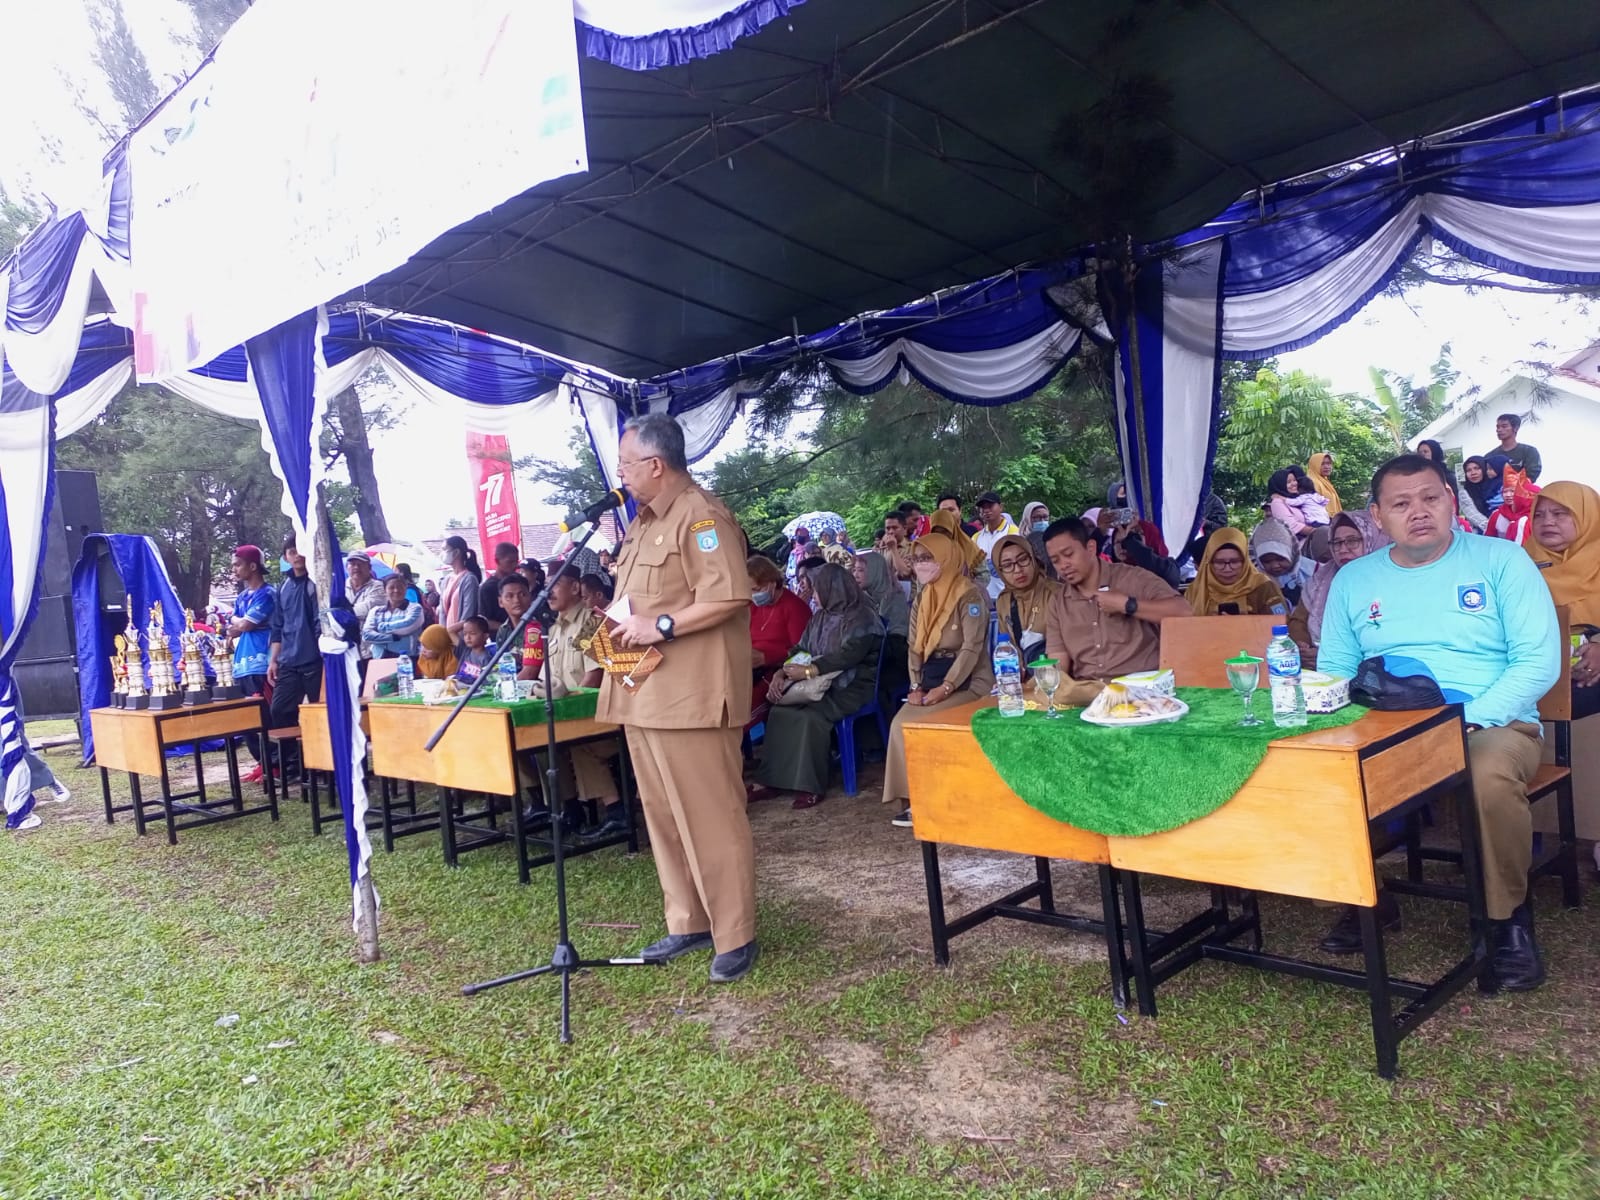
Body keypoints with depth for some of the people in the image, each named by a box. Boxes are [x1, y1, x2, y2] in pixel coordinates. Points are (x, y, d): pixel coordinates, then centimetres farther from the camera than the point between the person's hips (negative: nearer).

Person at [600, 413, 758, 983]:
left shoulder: (700, 515, -11)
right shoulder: (645, 520, 20)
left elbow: (729, 597, -21)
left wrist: (661, 626, -20)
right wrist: (622, 627, 11)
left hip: (690, 694, -10)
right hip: (643, 694, 10)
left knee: (710, 818, -4)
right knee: (663, 815, 14)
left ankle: (735, 937, 7)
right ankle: (687, 923, 26)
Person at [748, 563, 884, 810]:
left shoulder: (862, 619, -8)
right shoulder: (820, 618, 18)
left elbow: (847, 656, -22)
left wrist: (808, 671, -28)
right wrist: (781, 673, -6)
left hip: (851, 687, -7)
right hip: (821, 684, 7)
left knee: (811, 716, -33)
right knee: (779, 711, -18)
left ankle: (811, 786, -26)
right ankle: (769, 780, -18)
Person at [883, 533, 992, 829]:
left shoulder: (970, 595, -11)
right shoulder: (921, 600, 13)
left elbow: (972, 648, -17)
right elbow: (914, 646, 11)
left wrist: (945, 688, -23)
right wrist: (916, 686, -4)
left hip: (969, 681, -7)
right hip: (932, 681, 7)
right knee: (901, 723, -16)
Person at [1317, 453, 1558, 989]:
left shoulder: (1501, 561, 4)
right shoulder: (1353, 580, 12)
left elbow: (1539, 660, -4)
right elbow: (1333, 671, 12)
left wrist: (1471, 719, -18)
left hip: (1492, 724, -2)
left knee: (1492, 776, -37)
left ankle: (1507, 917, -8)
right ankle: (1367, 899, 0)